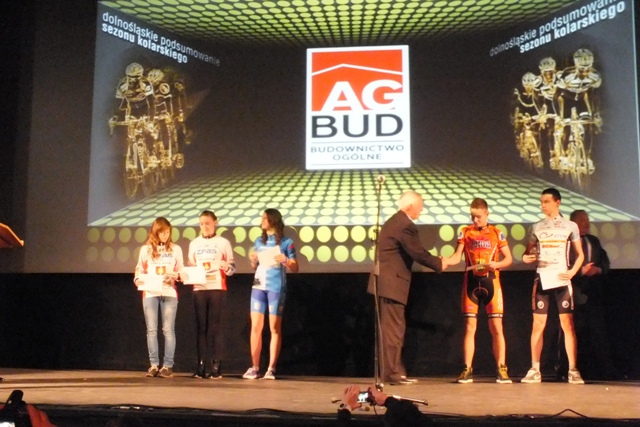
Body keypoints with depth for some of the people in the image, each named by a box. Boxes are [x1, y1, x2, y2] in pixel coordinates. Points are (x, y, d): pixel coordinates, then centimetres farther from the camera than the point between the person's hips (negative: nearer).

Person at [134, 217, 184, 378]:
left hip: (169, 293, -1)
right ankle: (154, 365, 8)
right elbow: (139, 269, 11)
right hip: (150, 293, 1)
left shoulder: (176, 249, 8)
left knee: (168, 330, -2)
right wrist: (138, 280, -8)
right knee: (151, 330, 2)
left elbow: (181, 271, 8)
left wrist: (173, 277, -11)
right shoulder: (146, 249, 9)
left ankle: (168, 365, 1)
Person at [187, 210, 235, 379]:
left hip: (217, 289, -3)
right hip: (199, 289, 3)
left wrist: (227, 268, -20)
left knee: (215, 327, -3)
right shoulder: (194, 244, 11)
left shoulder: (223, 243, 3)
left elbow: (232, 267, 1)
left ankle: (215, 367, -1)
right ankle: (202, 366, 6)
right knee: (201, 327, 2)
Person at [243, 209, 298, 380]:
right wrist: (253, 260, -2)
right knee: (255, 327, 0)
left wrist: (285, 261, -19)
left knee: (275, 328, 0)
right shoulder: (259, 241, 13)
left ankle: (271, 368, 3)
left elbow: (295, 268, -1)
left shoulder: (286, 242, -1)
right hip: (258, 286, 4)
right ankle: (254, 367, 5)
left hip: (276, 287, -4)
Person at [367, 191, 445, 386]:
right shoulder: (406, 225, -16)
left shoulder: (395, 221, 17)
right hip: (391, 283, -11)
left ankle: (396, 371, 19)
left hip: (387, 282, 11)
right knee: (393, 329, -6)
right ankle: (391, 373, -1)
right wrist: (438, 264, -1)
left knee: (394, 329, 14)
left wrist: (434, 260, 15)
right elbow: (418, 253, -16)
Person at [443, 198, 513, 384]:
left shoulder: (496, 233, 4)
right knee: (470, 327, 2)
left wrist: (496, 264, -14)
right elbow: (457, 257, -1)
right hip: (471, 282, 1)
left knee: (496, 327, -1)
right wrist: (444, 261, -21)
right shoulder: (465, 232, 5)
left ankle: (502, 369, 6)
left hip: (491, 282, 0)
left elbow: (508, 258, 6)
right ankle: (467, 370, 7)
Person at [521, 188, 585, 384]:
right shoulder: (536, 227, 9)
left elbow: (580, 254, 8)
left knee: (568, 325, -4)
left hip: (561, 279, -2)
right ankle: (535, 370, 6)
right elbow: (528, 253, 13)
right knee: (538, 325, 1)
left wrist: (573, 271, -9)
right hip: (542, 279, 2)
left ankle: (573, 370, 1)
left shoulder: (570, 226, 5)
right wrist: (526, 257, -10)